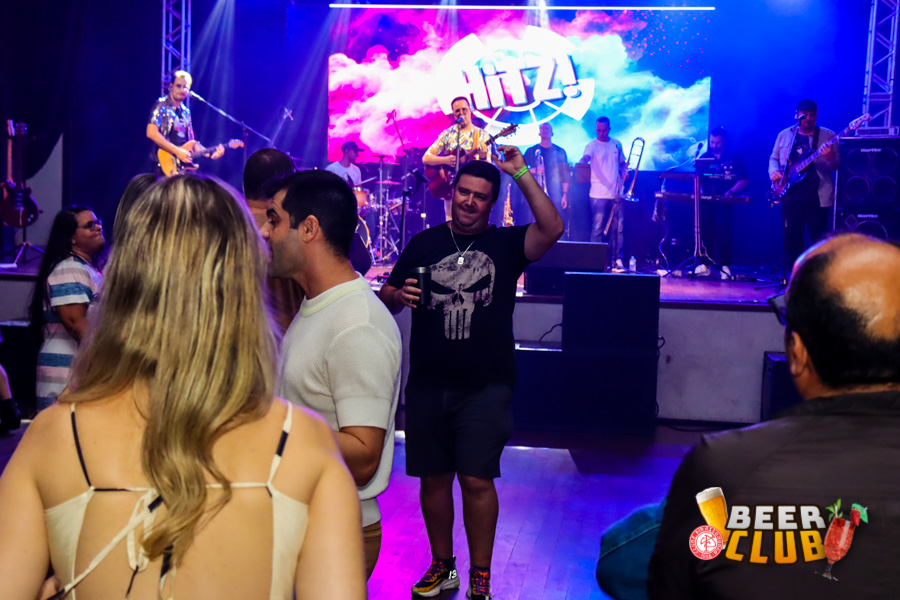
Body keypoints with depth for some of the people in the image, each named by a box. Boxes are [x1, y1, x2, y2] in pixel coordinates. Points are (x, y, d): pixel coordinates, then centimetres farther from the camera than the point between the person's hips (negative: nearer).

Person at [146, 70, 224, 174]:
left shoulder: (186, 112, 20)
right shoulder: (162, 106, -1)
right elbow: (151, 133, -14)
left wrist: (210, 153, 6)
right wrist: (177, 151, -16)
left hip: (184, 163, 6)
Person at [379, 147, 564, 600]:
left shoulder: (506, 243, 2)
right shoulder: (424, 243, 7)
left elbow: (553, 229, -17)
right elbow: (386, 298, 11)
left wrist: (521, 174, -19)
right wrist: (399, 296, -12)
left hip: (485, 387, -2)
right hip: (427, 385, 3)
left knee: (477, 481, -4)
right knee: (433, 478, 10)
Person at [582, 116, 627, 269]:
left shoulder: (617, 144, 13)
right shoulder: (592, 145, -2)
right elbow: (585, 158, -21)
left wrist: (624, 171, 1)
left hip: (616, 194, 4)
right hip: (599, 194, -4)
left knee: (618, 228, 3)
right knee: (598, 229, -5)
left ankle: (617, 260, 9)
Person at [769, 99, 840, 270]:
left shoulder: (828, 135, 4)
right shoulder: (784, 135, 12)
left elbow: (837, 164, 0)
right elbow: (774, 158, 17)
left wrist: (830, 159, -23)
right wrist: (773, 171, -4)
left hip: (818, 196, -3)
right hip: (791, 194, 3)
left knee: (818, 236, -3)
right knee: (792, 235, 5)